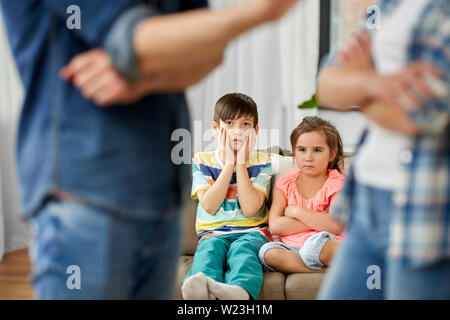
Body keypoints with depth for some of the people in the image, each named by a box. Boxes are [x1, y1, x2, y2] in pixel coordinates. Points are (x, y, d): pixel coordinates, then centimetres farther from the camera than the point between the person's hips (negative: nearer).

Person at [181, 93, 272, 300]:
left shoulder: (261, 163, 8)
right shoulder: (202, 161, 11)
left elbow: (250, 208, -7)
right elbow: (209, 206, -6)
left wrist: (241, 163, -4)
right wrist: (229, 164, -5)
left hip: (251, 231, -1)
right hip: (214, 232, 1)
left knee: (242, 249, -35)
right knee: (209, 249, -34)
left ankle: (240, 291, -68)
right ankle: (202, 291, -66)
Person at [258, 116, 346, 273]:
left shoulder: (336, 184, 4)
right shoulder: (285, 184, 12)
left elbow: (337, 226, -14)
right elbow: (274, 226, -3)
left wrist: (297, 211, -7)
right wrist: (319, 221, -9)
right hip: (290, 247, 4)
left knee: (317, 243, -39)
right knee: (268, 253, -32)